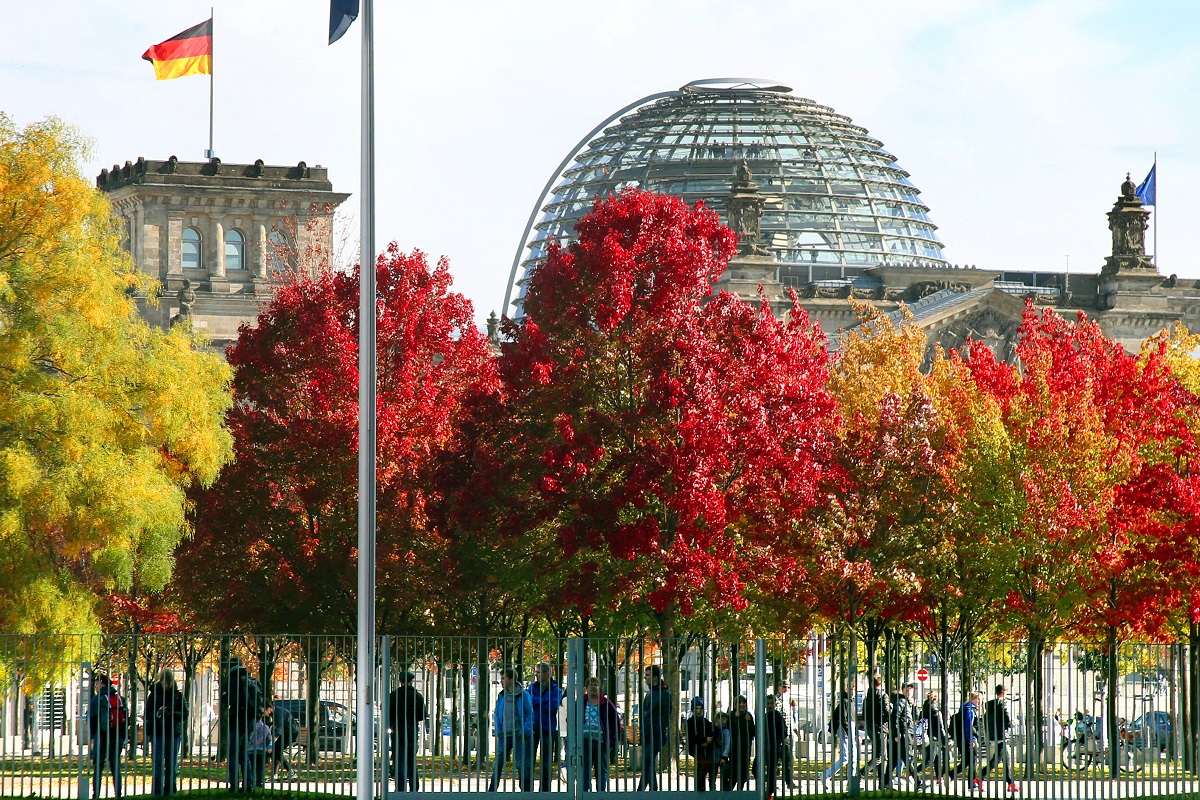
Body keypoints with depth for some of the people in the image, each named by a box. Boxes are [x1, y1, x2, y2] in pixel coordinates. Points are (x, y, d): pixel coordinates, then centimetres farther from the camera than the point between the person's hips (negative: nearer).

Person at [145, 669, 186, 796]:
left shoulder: (178, 695, 4)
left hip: (174, 733, 2)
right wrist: (157, 713, -19)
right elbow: (146, 714, 1)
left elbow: (185, 713, 3)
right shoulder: (154, 694, 1)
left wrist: (175, 714, -17)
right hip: (157, 733, -2)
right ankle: (157, 792, -6)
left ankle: (169, 790, 12)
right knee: (157, 764, -6)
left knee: (172, 765, 5)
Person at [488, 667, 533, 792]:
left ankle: (526, 791, 7)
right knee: (498, 763, 2)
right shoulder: (501, 696, 9)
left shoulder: (523, 695, -5)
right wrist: (497, 730, 3)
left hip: (519, 735, -5)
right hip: (504, 735, 5)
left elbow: (530, 715, -3)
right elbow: (497, 714, 17)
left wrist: (524, 731, -12)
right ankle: (491, 792, 6)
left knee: (522, 764, -1)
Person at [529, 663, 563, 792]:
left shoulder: (556, 689, 1)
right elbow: (528, 700, -7)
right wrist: (545, 701, -15)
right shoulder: (533, 687, 10)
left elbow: (553, 706, -13)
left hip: (548, 728, -2)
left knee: (546, 764, 3)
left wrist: (536, 702, -9)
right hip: (533, 727, 2)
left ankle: (545, 791, 8)